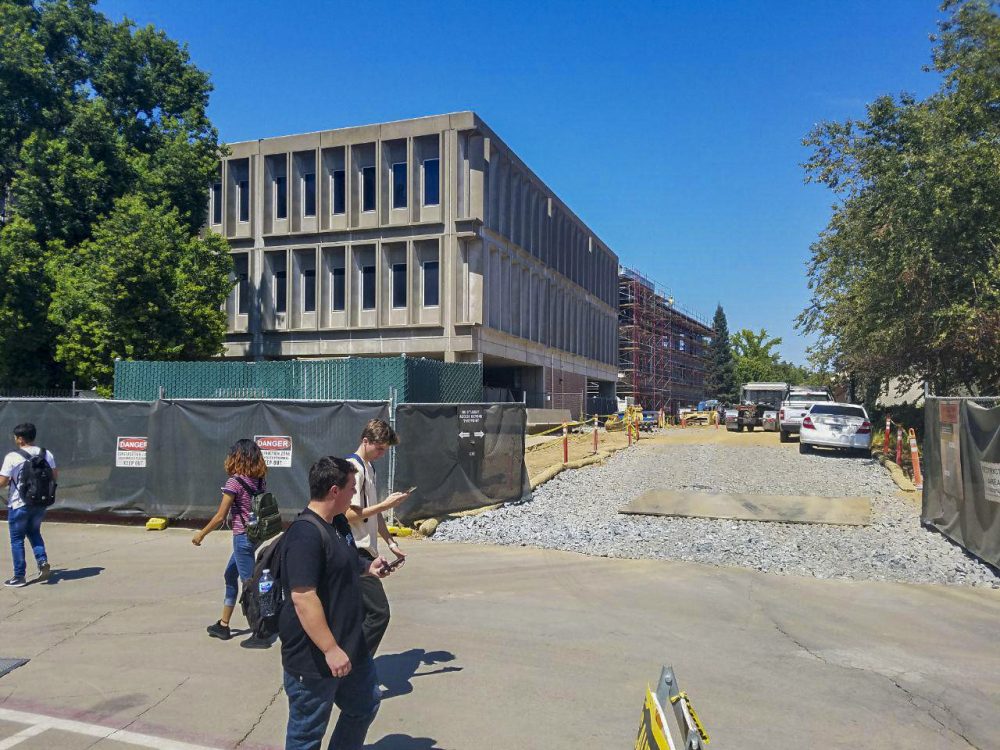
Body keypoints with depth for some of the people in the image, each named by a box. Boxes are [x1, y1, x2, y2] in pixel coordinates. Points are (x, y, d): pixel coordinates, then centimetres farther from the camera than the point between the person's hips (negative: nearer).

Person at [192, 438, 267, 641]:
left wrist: (201, 534, -1)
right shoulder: (258, 480, 4)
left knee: (249, 584, -2)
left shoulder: (234, 482, -15)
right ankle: (223, 625, 32)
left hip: (242, 537, -8)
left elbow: (220, 517, -13)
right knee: (230, 576, 22)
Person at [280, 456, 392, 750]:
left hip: (351, 646, 9)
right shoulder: (305, 534, -25)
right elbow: (302, 597, -30)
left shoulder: (339, 523, 6)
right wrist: (330, 649, -28)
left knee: (365, 704, 24)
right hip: (314, 658, -9)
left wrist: (367, 568, 4)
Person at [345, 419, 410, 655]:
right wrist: (386, 504, -17)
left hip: (363, 552, 10)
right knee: (378, 612, -11)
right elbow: (350, 515, -19)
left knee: (361, 613, 14)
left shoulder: (368, 467, 17)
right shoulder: (354, 468, -14)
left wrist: (391, 543, 17)